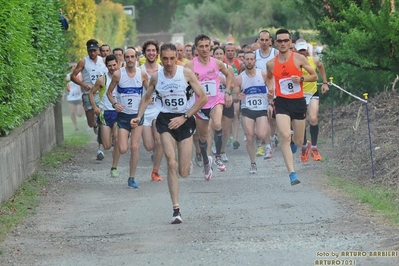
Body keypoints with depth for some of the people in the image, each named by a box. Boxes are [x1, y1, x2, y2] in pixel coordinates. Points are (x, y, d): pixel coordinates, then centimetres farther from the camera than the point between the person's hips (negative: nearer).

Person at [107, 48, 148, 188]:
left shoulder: (142, 74, 0)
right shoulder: (118, 74, -4)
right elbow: (109, 92, 7)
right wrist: (114, 104, -11)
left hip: (137, 114, 1)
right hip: (123, 115, -1)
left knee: (135, 147, -5)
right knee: (123, 149, -8)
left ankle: (132, 178, 6)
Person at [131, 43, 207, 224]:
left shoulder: (186, 73, -8)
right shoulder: (156, 77, 0)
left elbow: (202, 98, -6)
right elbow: (146, 98, 17)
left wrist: (184, 117, -10)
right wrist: (139, 117, 2)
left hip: (185, 121, -1)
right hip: (166, 120, 1)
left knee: (184, 173, -1)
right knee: (171, 164, -16)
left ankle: (188, 162, 40)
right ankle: (176, 209, -12)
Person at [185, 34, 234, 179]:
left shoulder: (217, 63, -3)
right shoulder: (190, 65, -10)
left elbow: (229, 75, 16)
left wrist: (228, 92, 7)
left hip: (216, 101, -1)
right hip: (200, 104, 1)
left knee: (217, 125, -30)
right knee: (202, 137, 12)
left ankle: (218, 156, -11)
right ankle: (206, 161, 38)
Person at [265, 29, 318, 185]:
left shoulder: (299, 58, -3)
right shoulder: (271, 64, 2)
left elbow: (314, 76, 3)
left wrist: (301, 79, -14)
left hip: (299, 102, 0)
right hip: (282, 102, 0)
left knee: (298, 141, 10)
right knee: (285, 136, -19)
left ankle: (293, 142, 50)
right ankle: (292, 174, -23)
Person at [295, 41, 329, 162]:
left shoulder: (314, 60, -5)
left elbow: (321, 67, 18)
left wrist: (325, 83, 18)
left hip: (313, 93, 1)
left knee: (313, 119, -15)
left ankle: (314, 147, 0)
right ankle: (305, 145, 27)